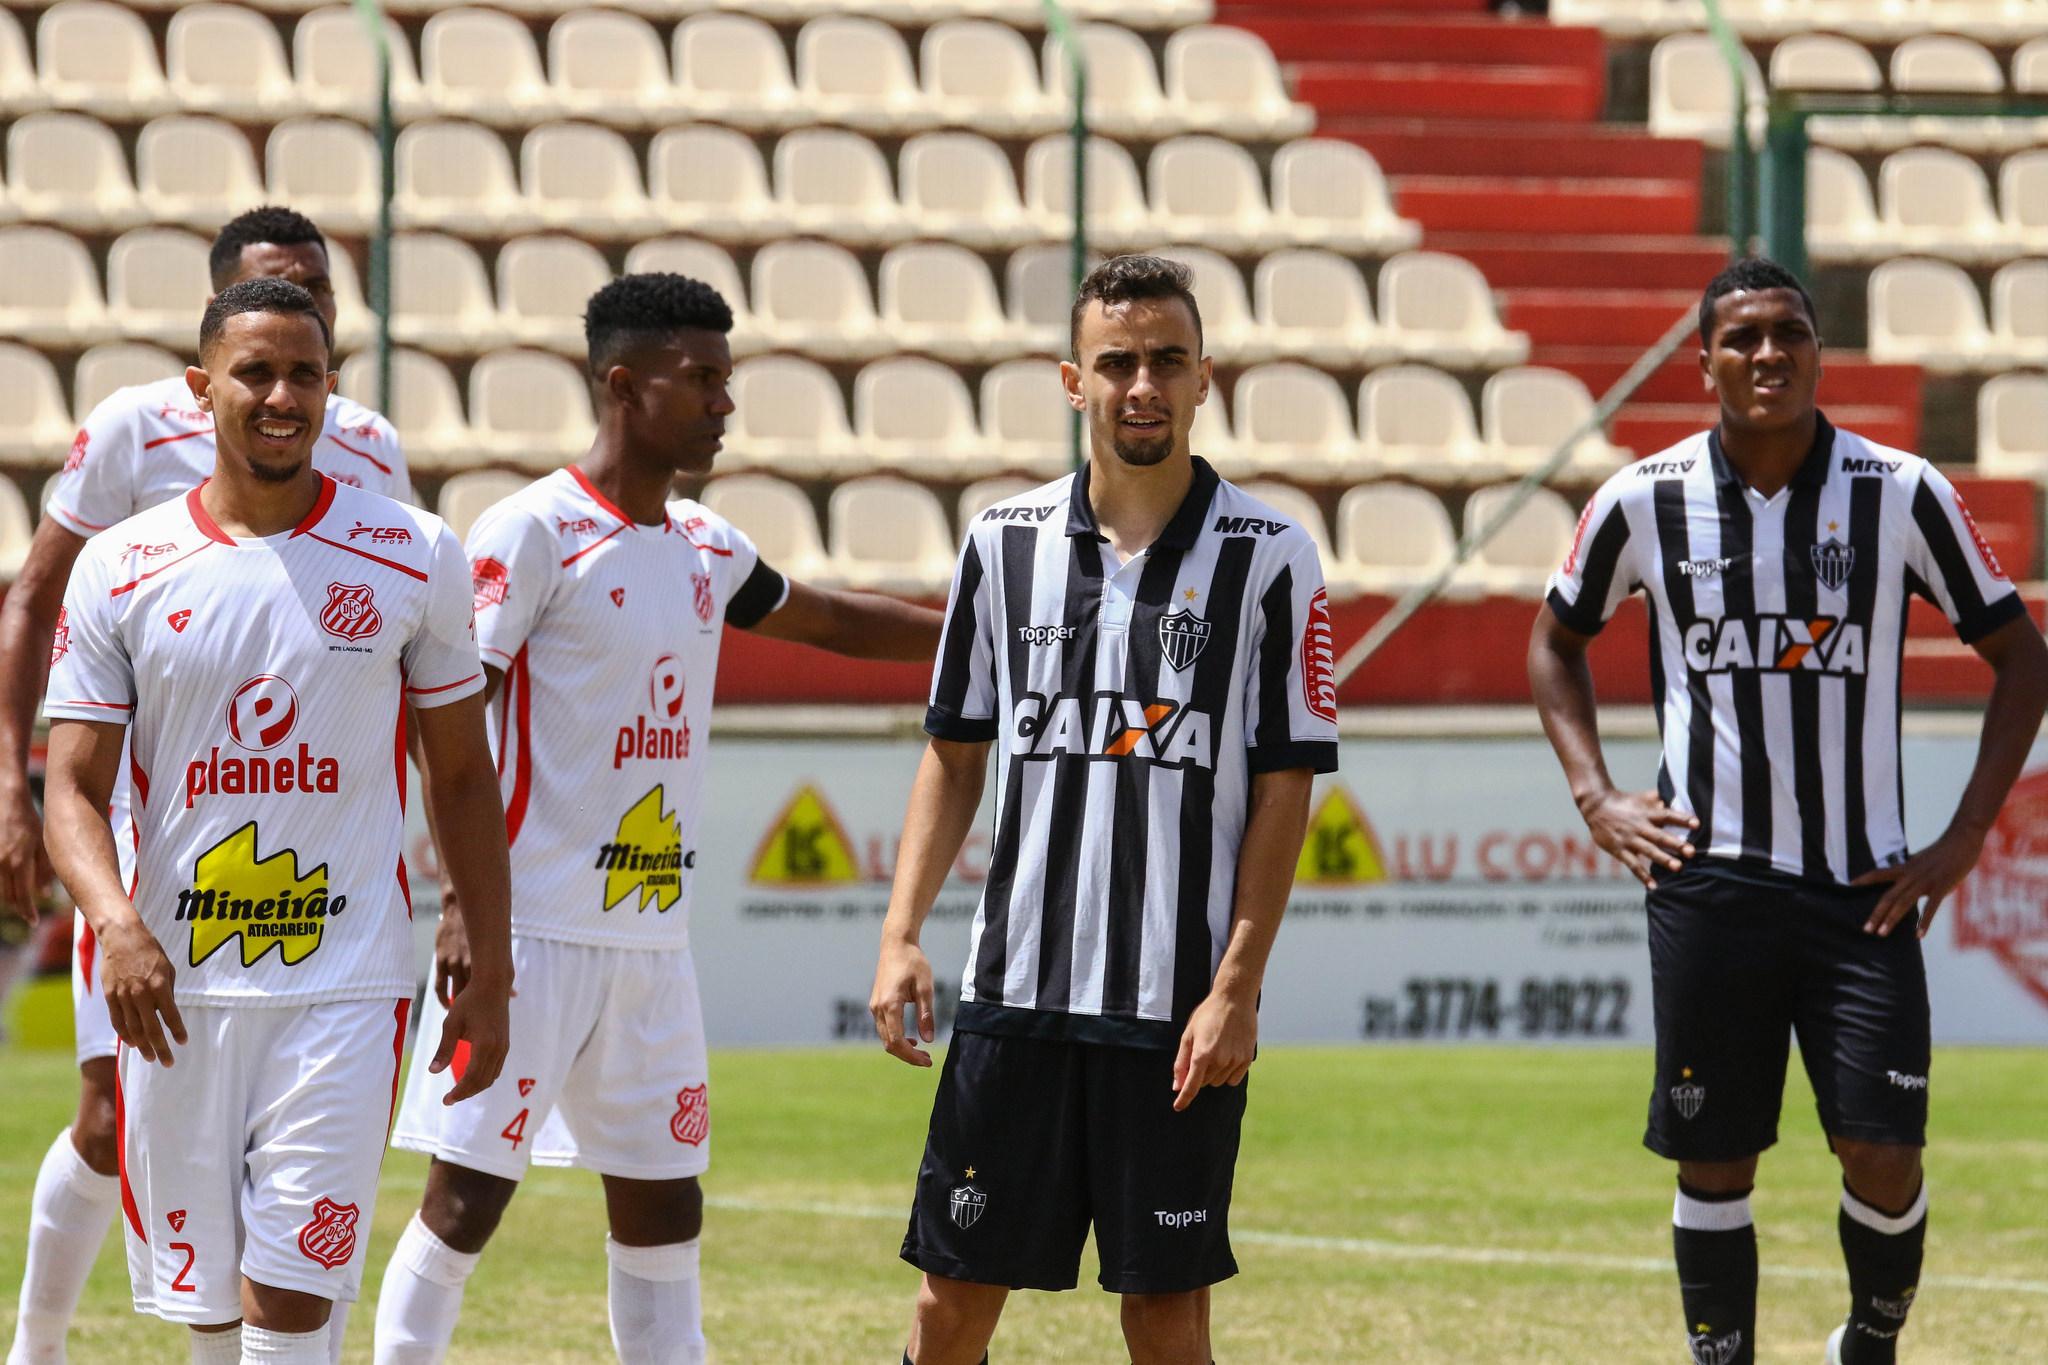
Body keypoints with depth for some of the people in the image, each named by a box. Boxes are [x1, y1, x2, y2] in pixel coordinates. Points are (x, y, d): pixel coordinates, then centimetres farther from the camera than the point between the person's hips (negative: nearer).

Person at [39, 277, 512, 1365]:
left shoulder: (414, 558, 3)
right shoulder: (121, 569, 3)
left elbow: (462, 779, 10)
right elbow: (75, 787, 2)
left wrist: (490, 977, 5)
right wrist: (116, 923, -18)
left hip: (343, 987, -1)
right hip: (173, 988, 1)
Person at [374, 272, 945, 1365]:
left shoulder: (706, 548, 13)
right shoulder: (533, 534, -10)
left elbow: (828, 620, 31)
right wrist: (466, 901, -20)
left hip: (653, 936, 8)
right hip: (537, 932, -8)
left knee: (663, 1204, 9)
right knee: (467, 1195, -6)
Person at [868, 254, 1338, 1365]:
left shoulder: (1268, 559, -2)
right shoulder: (1004, 542, 7)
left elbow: (1284, 792, -2)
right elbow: (954, 756, 14)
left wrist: (1236, 990, -9)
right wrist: (900, 935, 3)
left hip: (1181, 1014, -3)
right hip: (1015, 989, 3)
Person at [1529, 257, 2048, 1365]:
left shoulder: (1901, 493, -2)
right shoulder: (1646, 500, 1)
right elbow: (1556, 640, 19)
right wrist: (1595, 796, 7)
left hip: (1864, 885, -1)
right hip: (1709, 877, 1)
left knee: (1884, 1155, -7)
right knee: (1712, 1163, 2)